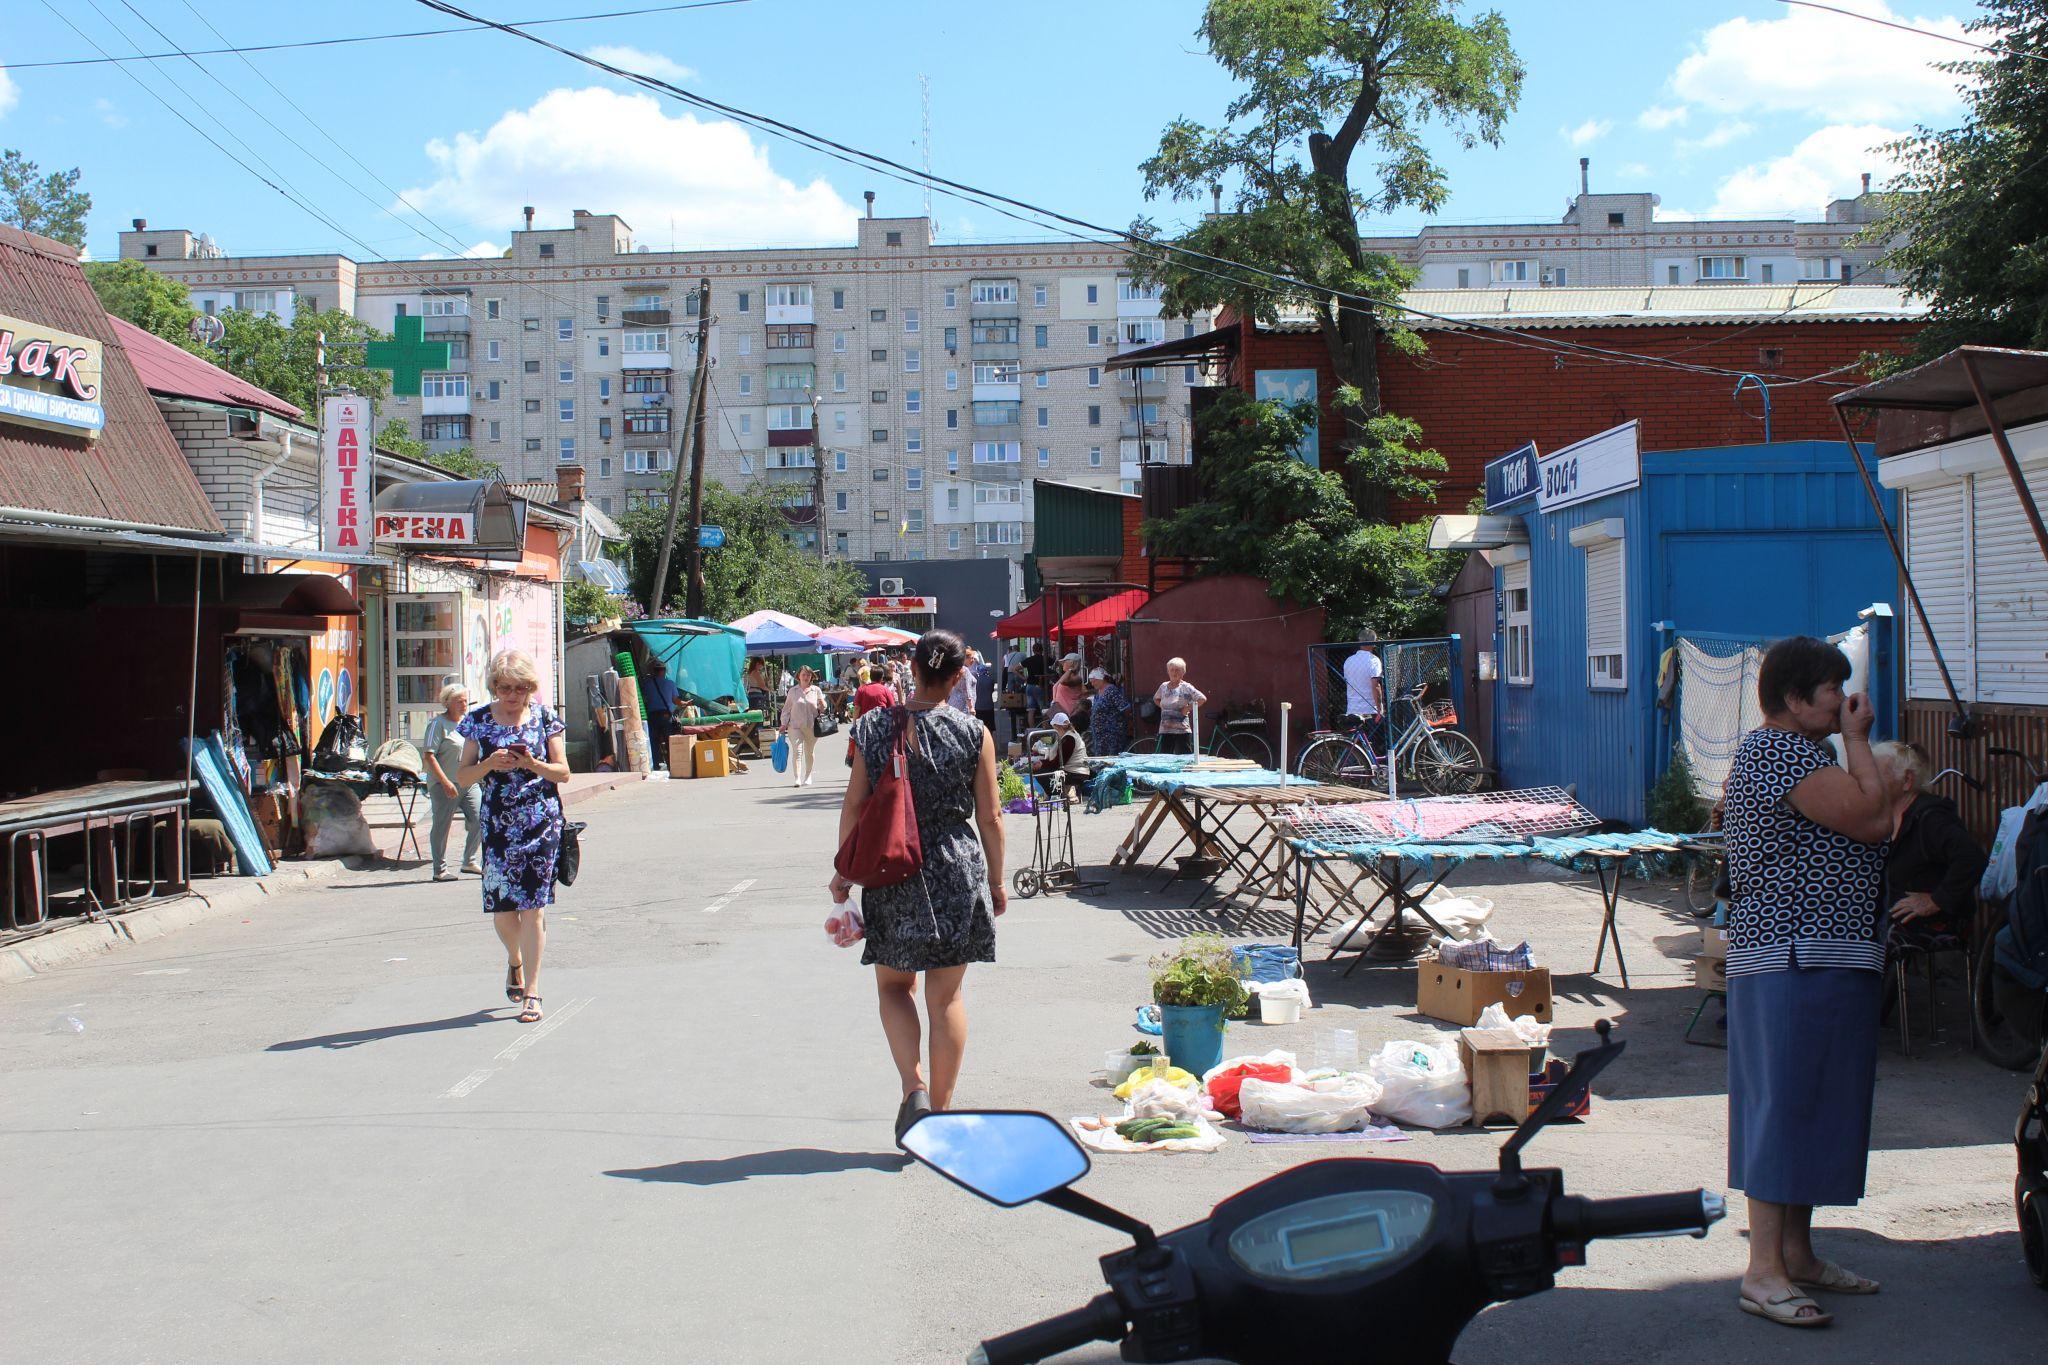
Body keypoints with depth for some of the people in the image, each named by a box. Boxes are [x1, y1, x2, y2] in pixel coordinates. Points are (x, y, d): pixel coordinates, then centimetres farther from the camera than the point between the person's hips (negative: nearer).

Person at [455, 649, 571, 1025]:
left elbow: (563, 773, 3)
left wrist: (533, 765, -15)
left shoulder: (543, 718, 2)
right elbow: (463, 777, 5)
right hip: (498, 824, 2)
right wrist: (490, 764, -14)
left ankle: (531, 991, 0)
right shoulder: (479, 720, 5)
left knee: (533, 906, -6)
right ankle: (514, 961, 35)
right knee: (501, 907, 3)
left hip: (541, 822, -2)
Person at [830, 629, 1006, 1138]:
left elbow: (854, 806, -1)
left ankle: (914, 1087, -3)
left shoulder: (874, 727, -3)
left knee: (894, 985, 17)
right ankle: (940, 1109, 17)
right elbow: (990, 816, -2)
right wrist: (996, 881, 10)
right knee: (946, 996, 10)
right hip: (957, 875, 0)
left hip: (891, 874, 0)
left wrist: (844, 872, 10)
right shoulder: (973, 734, -5)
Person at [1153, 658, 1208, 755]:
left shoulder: (1186, 687, -6)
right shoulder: (1163, 686, 10)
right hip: (1165, 730, 5)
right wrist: (1162, 707, 12)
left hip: (1182, 730, -5)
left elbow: (1202, 699, -13)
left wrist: (1188, 708, -11)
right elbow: (1155, 699, 29)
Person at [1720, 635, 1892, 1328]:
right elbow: (1871, 818, -20)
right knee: (1786, 1103, -9)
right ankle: (1763, 1271, -6)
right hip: (1797, 959, -12)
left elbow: (1854, 818, 23)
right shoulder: (1782, 751, -16)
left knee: (1810, 1105, 15)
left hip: (1819, 958, 12)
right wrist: (1857, 740, -12)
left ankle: (1797, 1253, 23)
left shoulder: (1784, 751, 20)